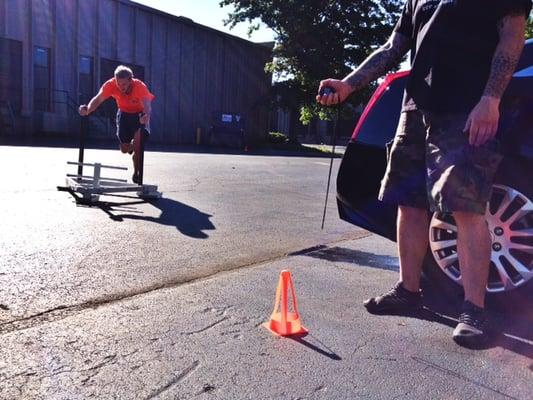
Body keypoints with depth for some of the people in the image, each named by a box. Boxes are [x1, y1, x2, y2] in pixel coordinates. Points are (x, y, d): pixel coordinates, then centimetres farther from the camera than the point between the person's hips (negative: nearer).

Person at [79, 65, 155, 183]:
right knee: (124, 149, 0)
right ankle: (132, 146, 41)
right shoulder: (111, 84, -27)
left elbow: (147, 106, -51)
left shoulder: (140, 86, -35)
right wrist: (87, 110, -56)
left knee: (139, 137, -28)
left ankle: (137, 172, -6)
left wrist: (146, 116, -73)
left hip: (139, 114, -2)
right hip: (124, 113, 3)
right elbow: (98, 99, -35)